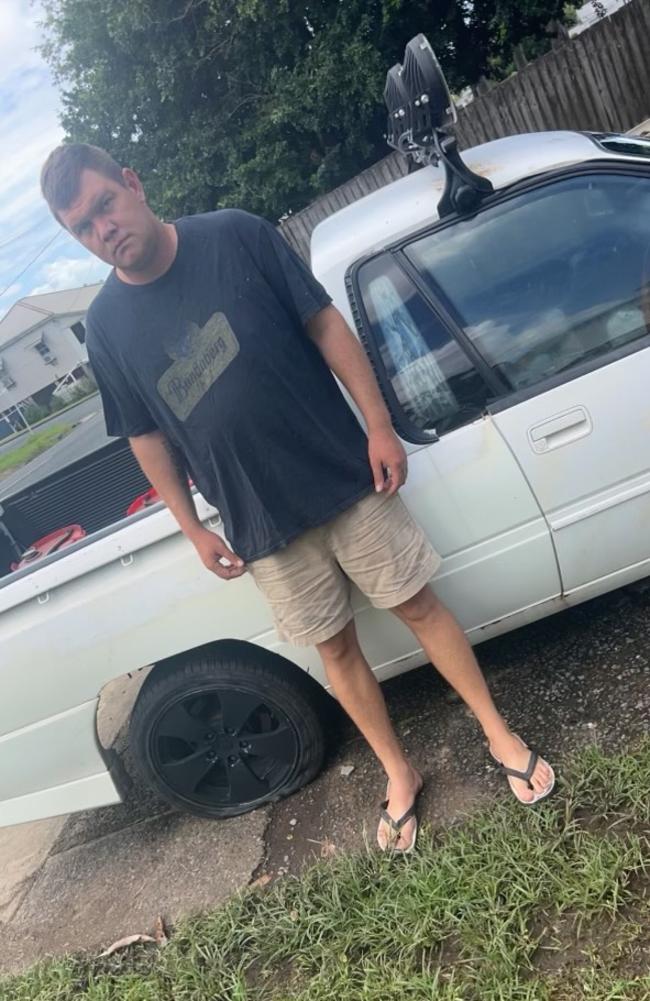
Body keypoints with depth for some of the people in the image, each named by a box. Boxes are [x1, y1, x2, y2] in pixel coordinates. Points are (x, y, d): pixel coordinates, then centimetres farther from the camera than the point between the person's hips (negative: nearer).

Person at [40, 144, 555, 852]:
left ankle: (500, 735, 32)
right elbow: (147, 438, 6)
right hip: (261, 524, 2)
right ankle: (399, 775, 36)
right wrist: (192, 528, 5)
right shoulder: (107, 326, 0)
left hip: (347, 477, -1)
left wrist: (378, 425, -9)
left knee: (417, 606, 9)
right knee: (335, 645, 14)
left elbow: (325, 324, -5)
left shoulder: (237, 236, -6)